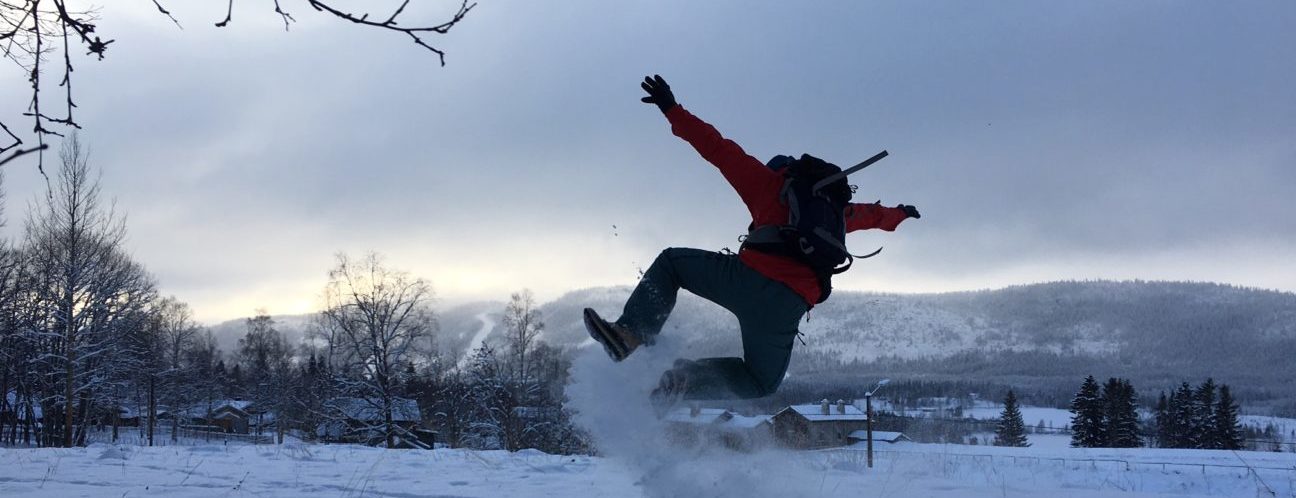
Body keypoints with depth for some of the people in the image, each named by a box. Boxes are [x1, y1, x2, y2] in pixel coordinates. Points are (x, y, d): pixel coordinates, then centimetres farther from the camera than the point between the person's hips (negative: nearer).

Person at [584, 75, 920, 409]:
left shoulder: (771, 184, 19)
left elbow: (717, 149, 14)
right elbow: (869, 214, 51)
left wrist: (671, 109, 17)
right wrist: (897, 214, 73)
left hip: (748, 277, -3)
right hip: (789, 304, 3)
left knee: (671, 262, 23)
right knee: (761, 383, 26)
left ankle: (632, 333, -2)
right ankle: (686, 380, -4)